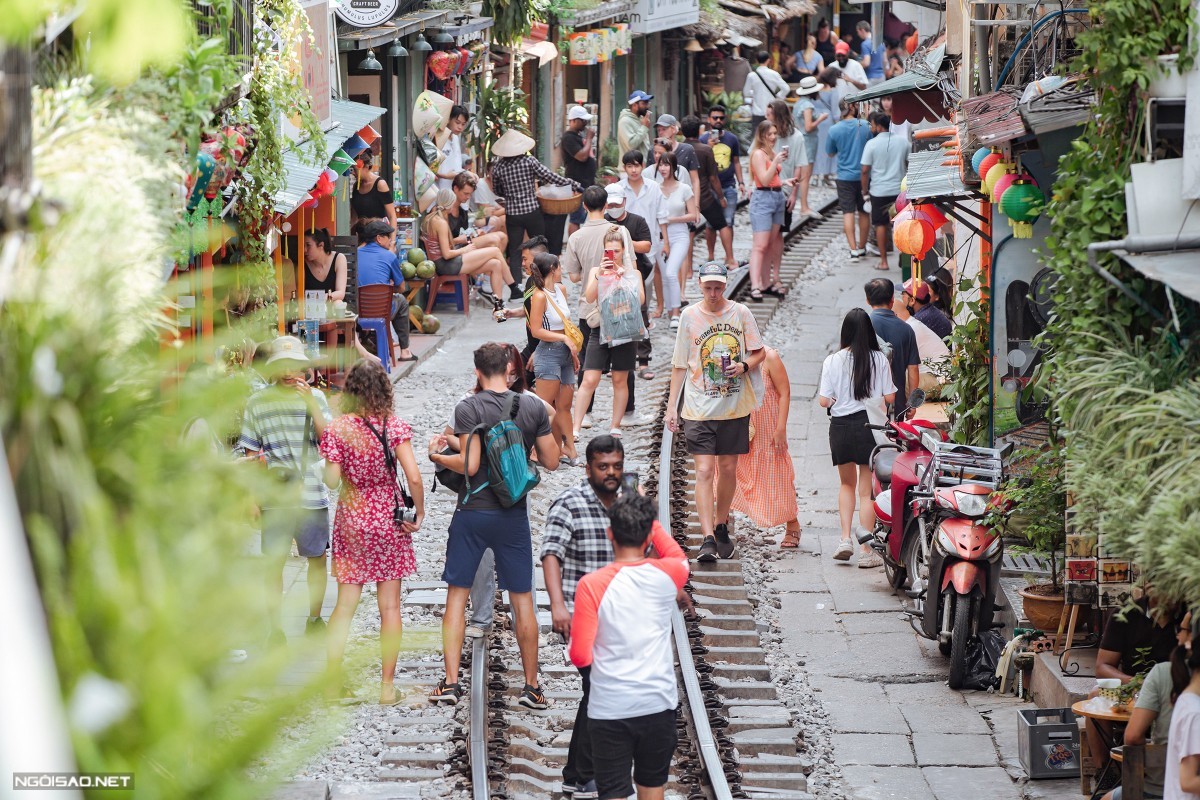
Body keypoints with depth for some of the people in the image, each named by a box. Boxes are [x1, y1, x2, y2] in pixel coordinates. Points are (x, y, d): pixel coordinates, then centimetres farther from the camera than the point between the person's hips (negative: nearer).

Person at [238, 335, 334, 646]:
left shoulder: (315, 397, 4)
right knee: (274, 562, -1)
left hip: (310, 493, 1)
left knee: (317, 557, 10)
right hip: (273, 496, -1)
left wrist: (311, 402, -16)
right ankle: (275, 629, 3)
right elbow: (250, 454, 6)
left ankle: (314, 619, 25)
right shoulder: (257, 402, 3)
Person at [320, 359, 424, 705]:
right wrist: (419, 512, -1)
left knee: (345, 605, 9)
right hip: (389, 521, -1)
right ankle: (388, 686, 9)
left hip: (351, 519, 1)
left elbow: (332, 480, -10)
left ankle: (333, 682, 8)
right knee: (390, 606, 7)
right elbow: (414, 477, -14)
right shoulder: (395, 427, -9)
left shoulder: (338, 429, -8)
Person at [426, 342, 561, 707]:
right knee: (522, 599, 9)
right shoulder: (533, 408, -1)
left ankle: (451, 682, 5)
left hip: (473, 511, -2)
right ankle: (532, 687, 12)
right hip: (514, 514, 2)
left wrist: (437, 455, 0)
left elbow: (469, 465, -18)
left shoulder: (468, 409, -11)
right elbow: (551, 461, 4)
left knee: (457, 595, 9)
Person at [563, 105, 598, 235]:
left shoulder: (579, 136, 16)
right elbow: (582, 156, -23)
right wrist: (589, 138, -14)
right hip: (578, 185, -10)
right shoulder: (568, 138, -14)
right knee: (576, 220, -9)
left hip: (587, 183, 10)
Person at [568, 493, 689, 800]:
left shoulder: (592, 585, -12)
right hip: (659, 704, 3)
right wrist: (646, 520, 24)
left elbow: (580, 656, -10)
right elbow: (678, 557, 24)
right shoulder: (667, 575, -3)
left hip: (609, 709, -3)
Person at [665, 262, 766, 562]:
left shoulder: (740, 313, 0)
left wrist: (743, 366, -12)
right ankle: (708, 540, -14)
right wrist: (671, 406, 5)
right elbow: (680, 365, 7)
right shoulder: (689, 316, 0)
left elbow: (759, 352, 10)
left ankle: (721, 527, 31)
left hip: (735, 407, 1)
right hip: (698, 409, -1)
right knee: (704, 471, -10)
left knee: (728, 469, 11)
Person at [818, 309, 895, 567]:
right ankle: (866, 551, 6)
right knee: (867, 490, 5)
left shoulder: (833, 361, -4)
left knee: (846, 483, 22)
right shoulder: (879, 359, -5)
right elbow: (890, 397, -2)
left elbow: (824, 401, -5)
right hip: (870, 426, -1)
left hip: (841, 426, 1)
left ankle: (846, 538, 9)